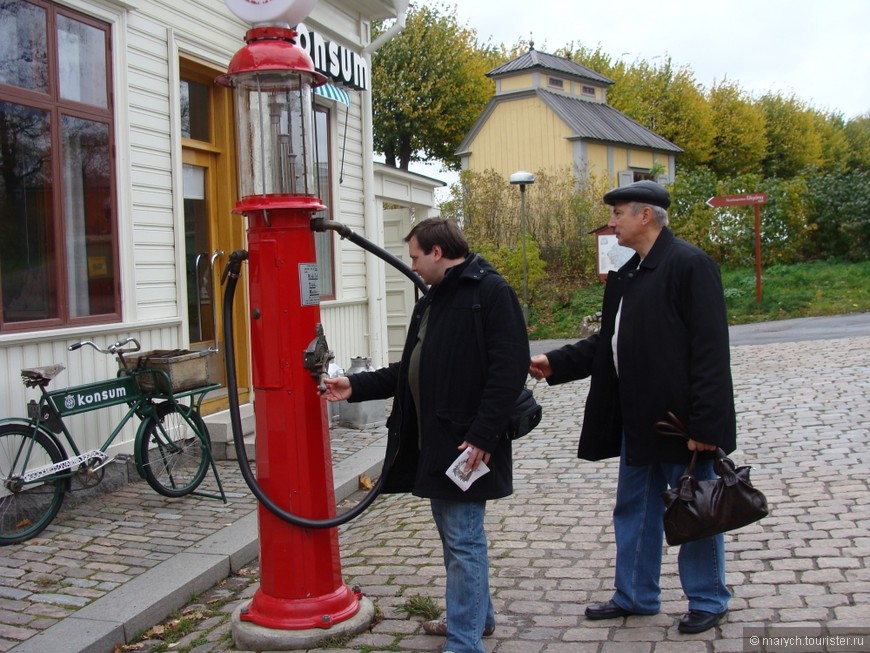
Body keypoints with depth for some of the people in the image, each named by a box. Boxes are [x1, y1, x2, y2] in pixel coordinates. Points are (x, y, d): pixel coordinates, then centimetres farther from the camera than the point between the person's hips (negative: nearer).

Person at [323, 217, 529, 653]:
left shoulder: (490, 291, -12)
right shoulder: (430, 301, 17)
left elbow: (509, 368, -19)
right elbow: (412, 369, 21)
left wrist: (482, 435, -23)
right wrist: (356, 386, 13)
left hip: (465, 443, -9)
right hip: (430, 439, 10)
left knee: (463, 541, -2)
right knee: (453, 534, 19)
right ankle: (475, 615, 36)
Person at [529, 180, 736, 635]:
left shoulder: (690, 265, -15)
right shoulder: (624, 276, 12)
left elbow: (710, 349, -19)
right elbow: (608, 342, 16)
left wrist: (705, 423, -22)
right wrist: (555, 364, 6)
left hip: (681, 419, -9)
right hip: (638, 422, 9)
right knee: (634, 510, 17)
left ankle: (708, 601, 25)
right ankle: (635, 596, 32)